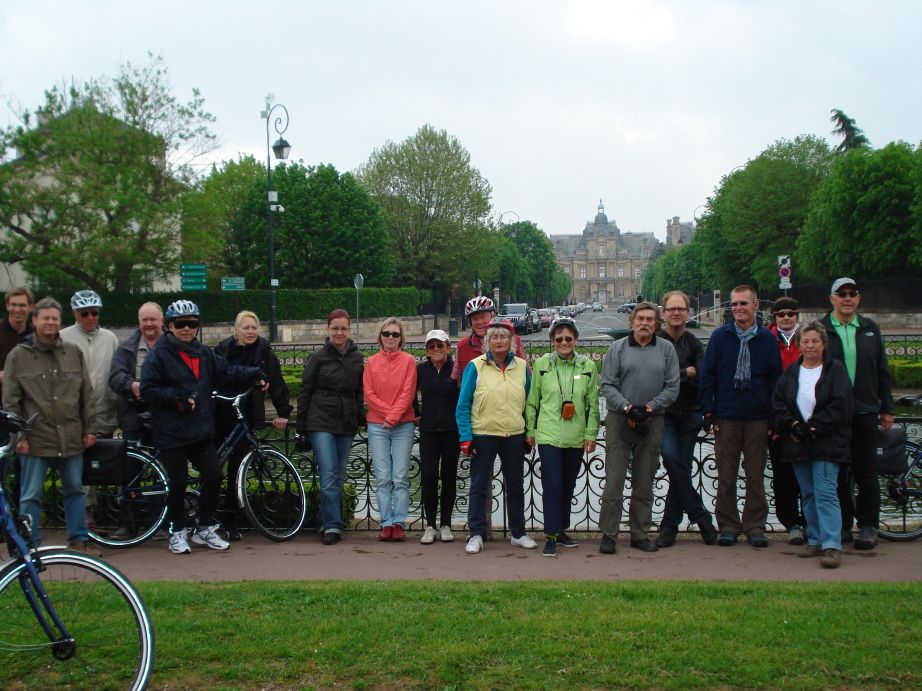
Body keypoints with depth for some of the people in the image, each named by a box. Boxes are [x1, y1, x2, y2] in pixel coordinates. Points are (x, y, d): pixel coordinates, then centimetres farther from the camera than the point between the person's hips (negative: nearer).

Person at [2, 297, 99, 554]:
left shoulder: (74, 352, 8)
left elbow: (87, 394, 10)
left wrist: (89, 428, 6)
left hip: (71, 437, 3)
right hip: (36, 439, -3)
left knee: (75, 489, 11)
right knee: (31, 495, 3)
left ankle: (78, 539, 22)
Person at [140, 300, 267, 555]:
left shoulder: (204, 352, 11)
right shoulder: (159, 354, -7)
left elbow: (226, 371, 8)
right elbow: (148, 390, -10)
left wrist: (253, 374, -5)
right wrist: (177, 397, -21)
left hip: (201, 430, 5)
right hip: (171, 433, -5)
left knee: (213, 475, 1)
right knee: (178, 482, 1)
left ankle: (205, 529, 17)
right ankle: (177, 532, 19)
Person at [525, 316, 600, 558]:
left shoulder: (588, 366, 3)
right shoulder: (542, 364, 0)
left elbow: (593, 404, 6)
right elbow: (532, 401, 5)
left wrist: (591, 434, 2)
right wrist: (530, 430, 4)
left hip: (576, 438, 2)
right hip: (548, 435, -2)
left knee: (568, 485, 11)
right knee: (552, 483, -9)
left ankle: (561, 530, 24)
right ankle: (551, 536, -5)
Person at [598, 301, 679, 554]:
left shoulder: (666, 349, 5)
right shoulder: (617, 348, 2)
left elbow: (672, 387, 3)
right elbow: (607, 385, -2)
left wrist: (651, 406, -10)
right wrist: (627, 407, -14)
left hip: (652, 422, 2)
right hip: (619, 420, -2)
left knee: (644, 482, 10)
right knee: (614, 481, -4)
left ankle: (640, 534, 18)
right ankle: (608, 534, 2)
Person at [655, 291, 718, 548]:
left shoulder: (694, 343, 8)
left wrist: (676, 376, -13)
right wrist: (687, 373, -7)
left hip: (689, 413, 3)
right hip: (663, 413, -3)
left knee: (681, 469, 2)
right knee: (671, 457, -21)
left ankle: (669, 526, 11)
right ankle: (700, 517, -8)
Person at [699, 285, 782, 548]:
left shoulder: (767, 339, 5)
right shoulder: (720, 336, 3)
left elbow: (776, 378, 7)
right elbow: (706, 375, 3)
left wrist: (774, 416, 3)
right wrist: (708, 412, -2)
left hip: (757, 418, 0)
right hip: (726, 417, 0)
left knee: (755, 475, 5)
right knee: (726, 475, 4)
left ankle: (755, 527, 14)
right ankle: (728, 526, 13)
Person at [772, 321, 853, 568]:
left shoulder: (835, 370, -1)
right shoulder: (790, 372, 12)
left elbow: (840, 405, -10)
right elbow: (778, 402, 5)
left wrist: (813, 427, -14)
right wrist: (793, 425, -11)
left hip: (827, 443, -5)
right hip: (798, 443, 5)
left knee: (825, 493, -14)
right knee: (808, 494, 9)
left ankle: (832, 546, -17)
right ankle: (815, 541, 17)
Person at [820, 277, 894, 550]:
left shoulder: (870, 329, 10)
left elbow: (882, 371, 12)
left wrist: (886, 408, 8)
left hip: (865, 411, 1)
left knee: (865, 471, 4)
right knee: (838, 472, 5)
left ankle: (868, 525, 12)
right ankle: (842, 525, 14)